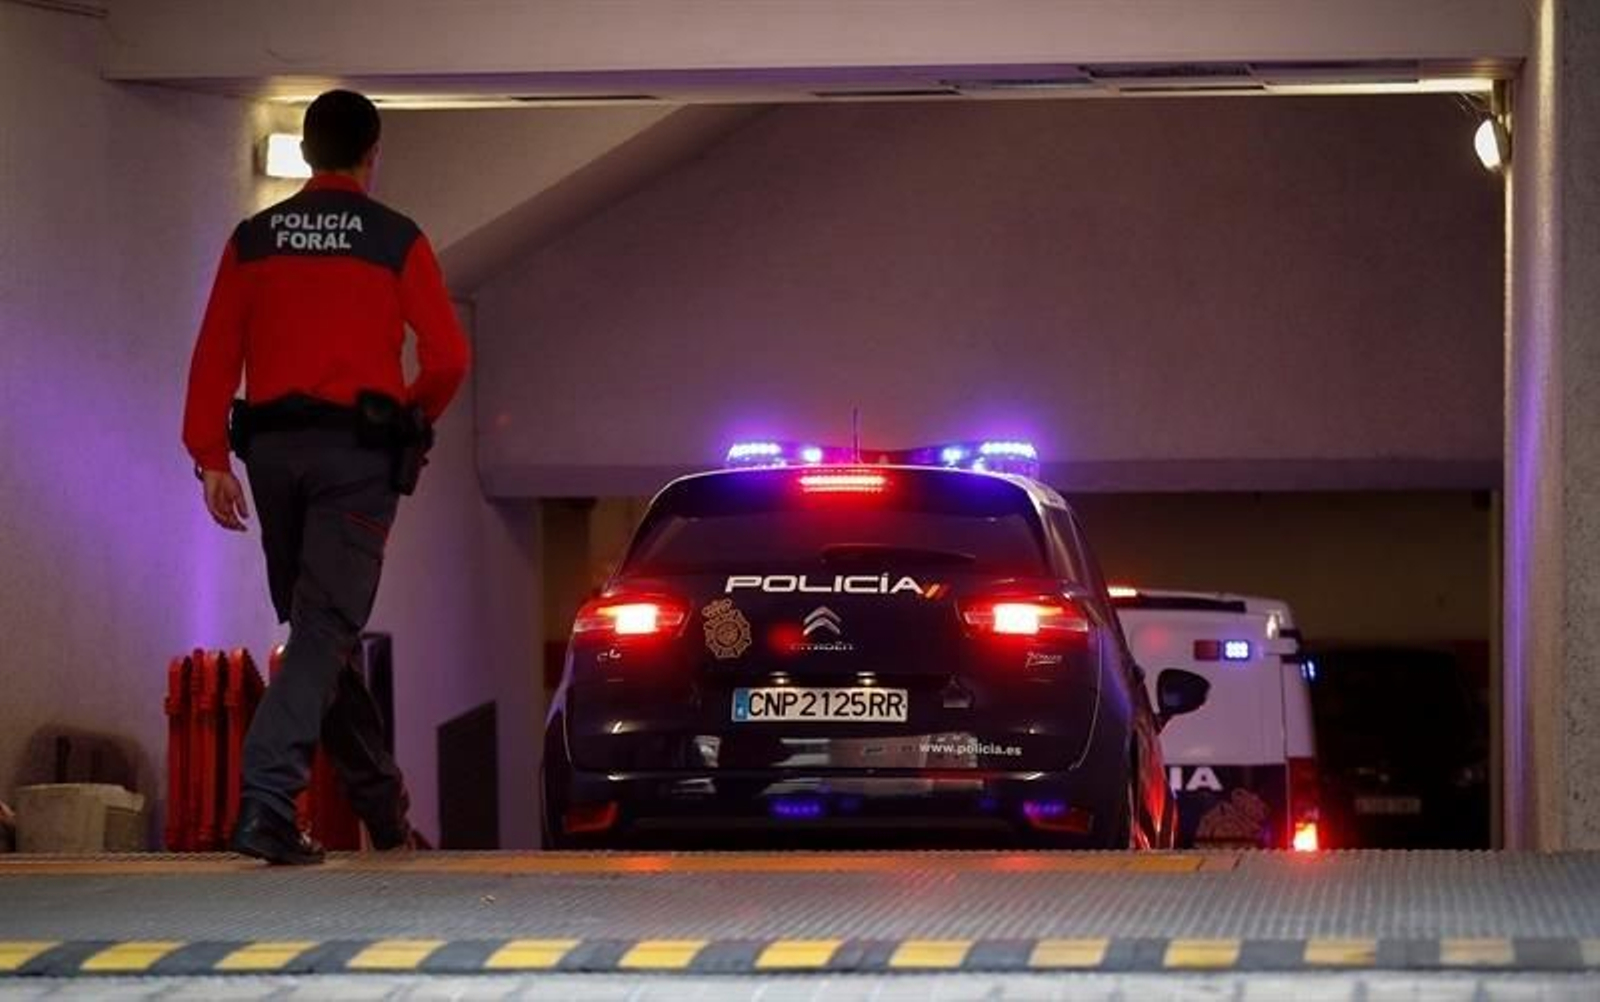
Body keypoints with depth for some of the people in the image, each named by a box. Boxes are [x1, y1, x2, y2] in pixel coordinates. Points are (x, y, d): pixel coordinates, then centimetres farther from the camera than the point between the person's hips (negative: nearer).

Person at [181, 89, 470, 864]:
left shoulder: (254, 240, 9)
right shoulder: (396, 241, 0)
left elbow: (214, 356, 2)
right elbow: (447, 357, -6)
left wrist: (212, 458, 3)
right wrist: (415, 417, 12)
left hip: (274, 449, 4)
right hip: (359, 450, -4)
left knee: (317, 627, 15)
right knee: (326, 630, -8)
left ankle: (382, 806, 23)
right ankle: (266, 802, -23)